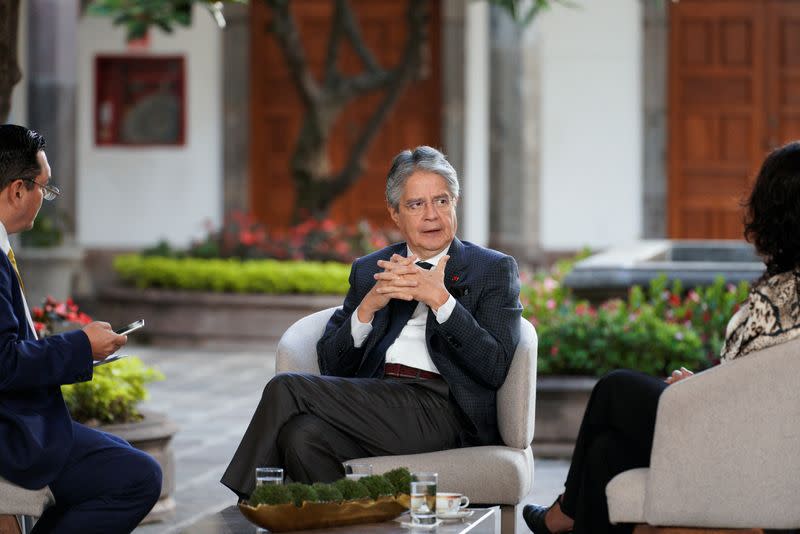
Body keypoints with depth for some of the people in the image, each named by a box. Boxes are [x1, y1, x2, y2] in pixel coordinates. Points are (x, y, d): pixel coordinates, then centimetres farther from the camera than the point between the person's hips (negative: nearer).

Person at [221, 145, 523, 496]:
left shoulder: (496, 270, 12)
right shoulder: (368, 271, 24)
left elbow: (495, 368, -3)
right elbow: (331, 364, 14)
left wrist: (440, 298, -12)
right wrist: (369, 305, -3)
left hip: (440, 408, -4)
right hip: (375, 397, 5)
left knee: (287, 388, -19)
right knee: (302, 435, -32)